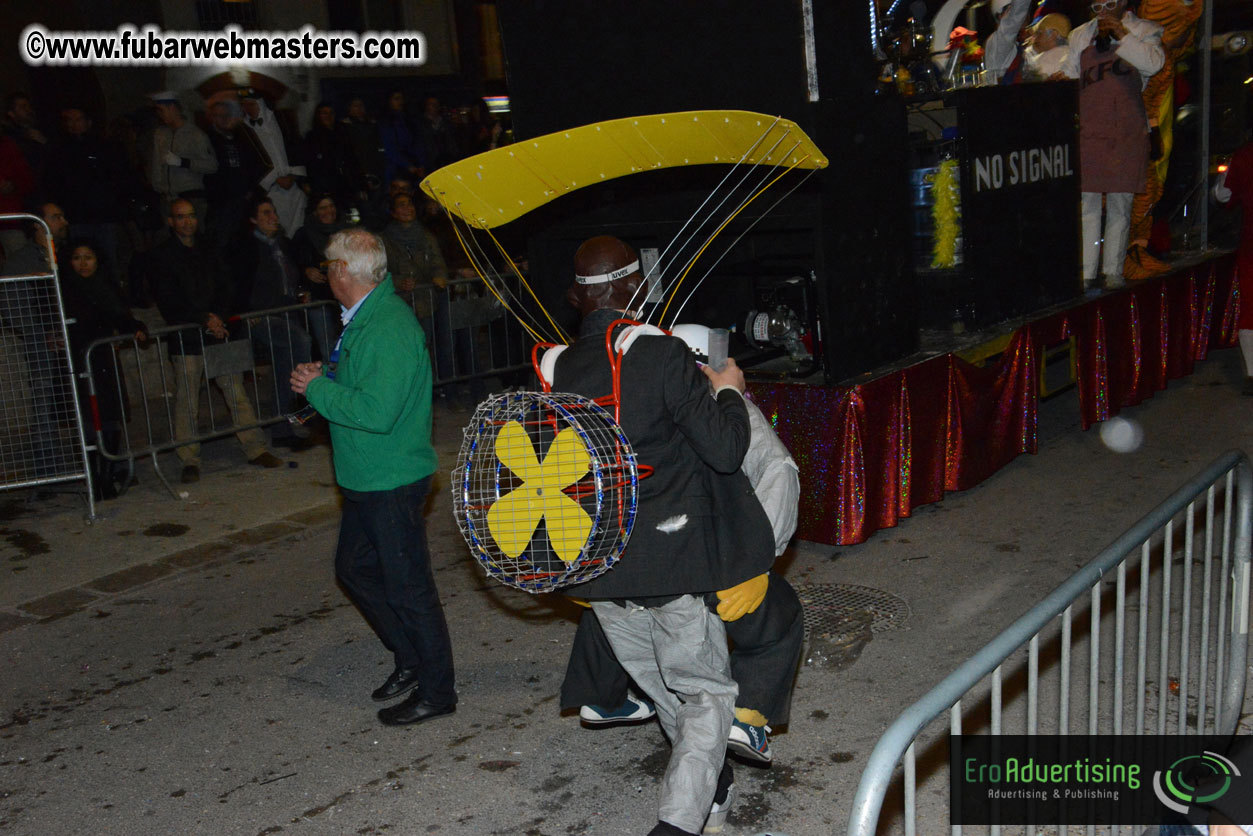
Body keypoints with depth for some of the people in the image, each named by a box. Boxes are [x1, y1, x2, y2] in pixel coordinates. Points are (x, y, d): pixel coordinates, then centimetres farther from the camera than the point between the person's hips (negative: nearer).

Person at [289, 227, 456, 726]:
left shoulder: (389, 329, -23)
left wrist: (318, 388, -19)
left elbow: (377, 412, -30)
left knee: (407, 586, 0)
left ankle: (436, 692, 15)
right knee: (355, 569, 20)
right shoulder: (363, 319, 10)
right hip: (366, 479, 11)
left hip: (393, 483, -10)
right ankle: (410, 660, 34)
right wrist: (326, 376, 5)